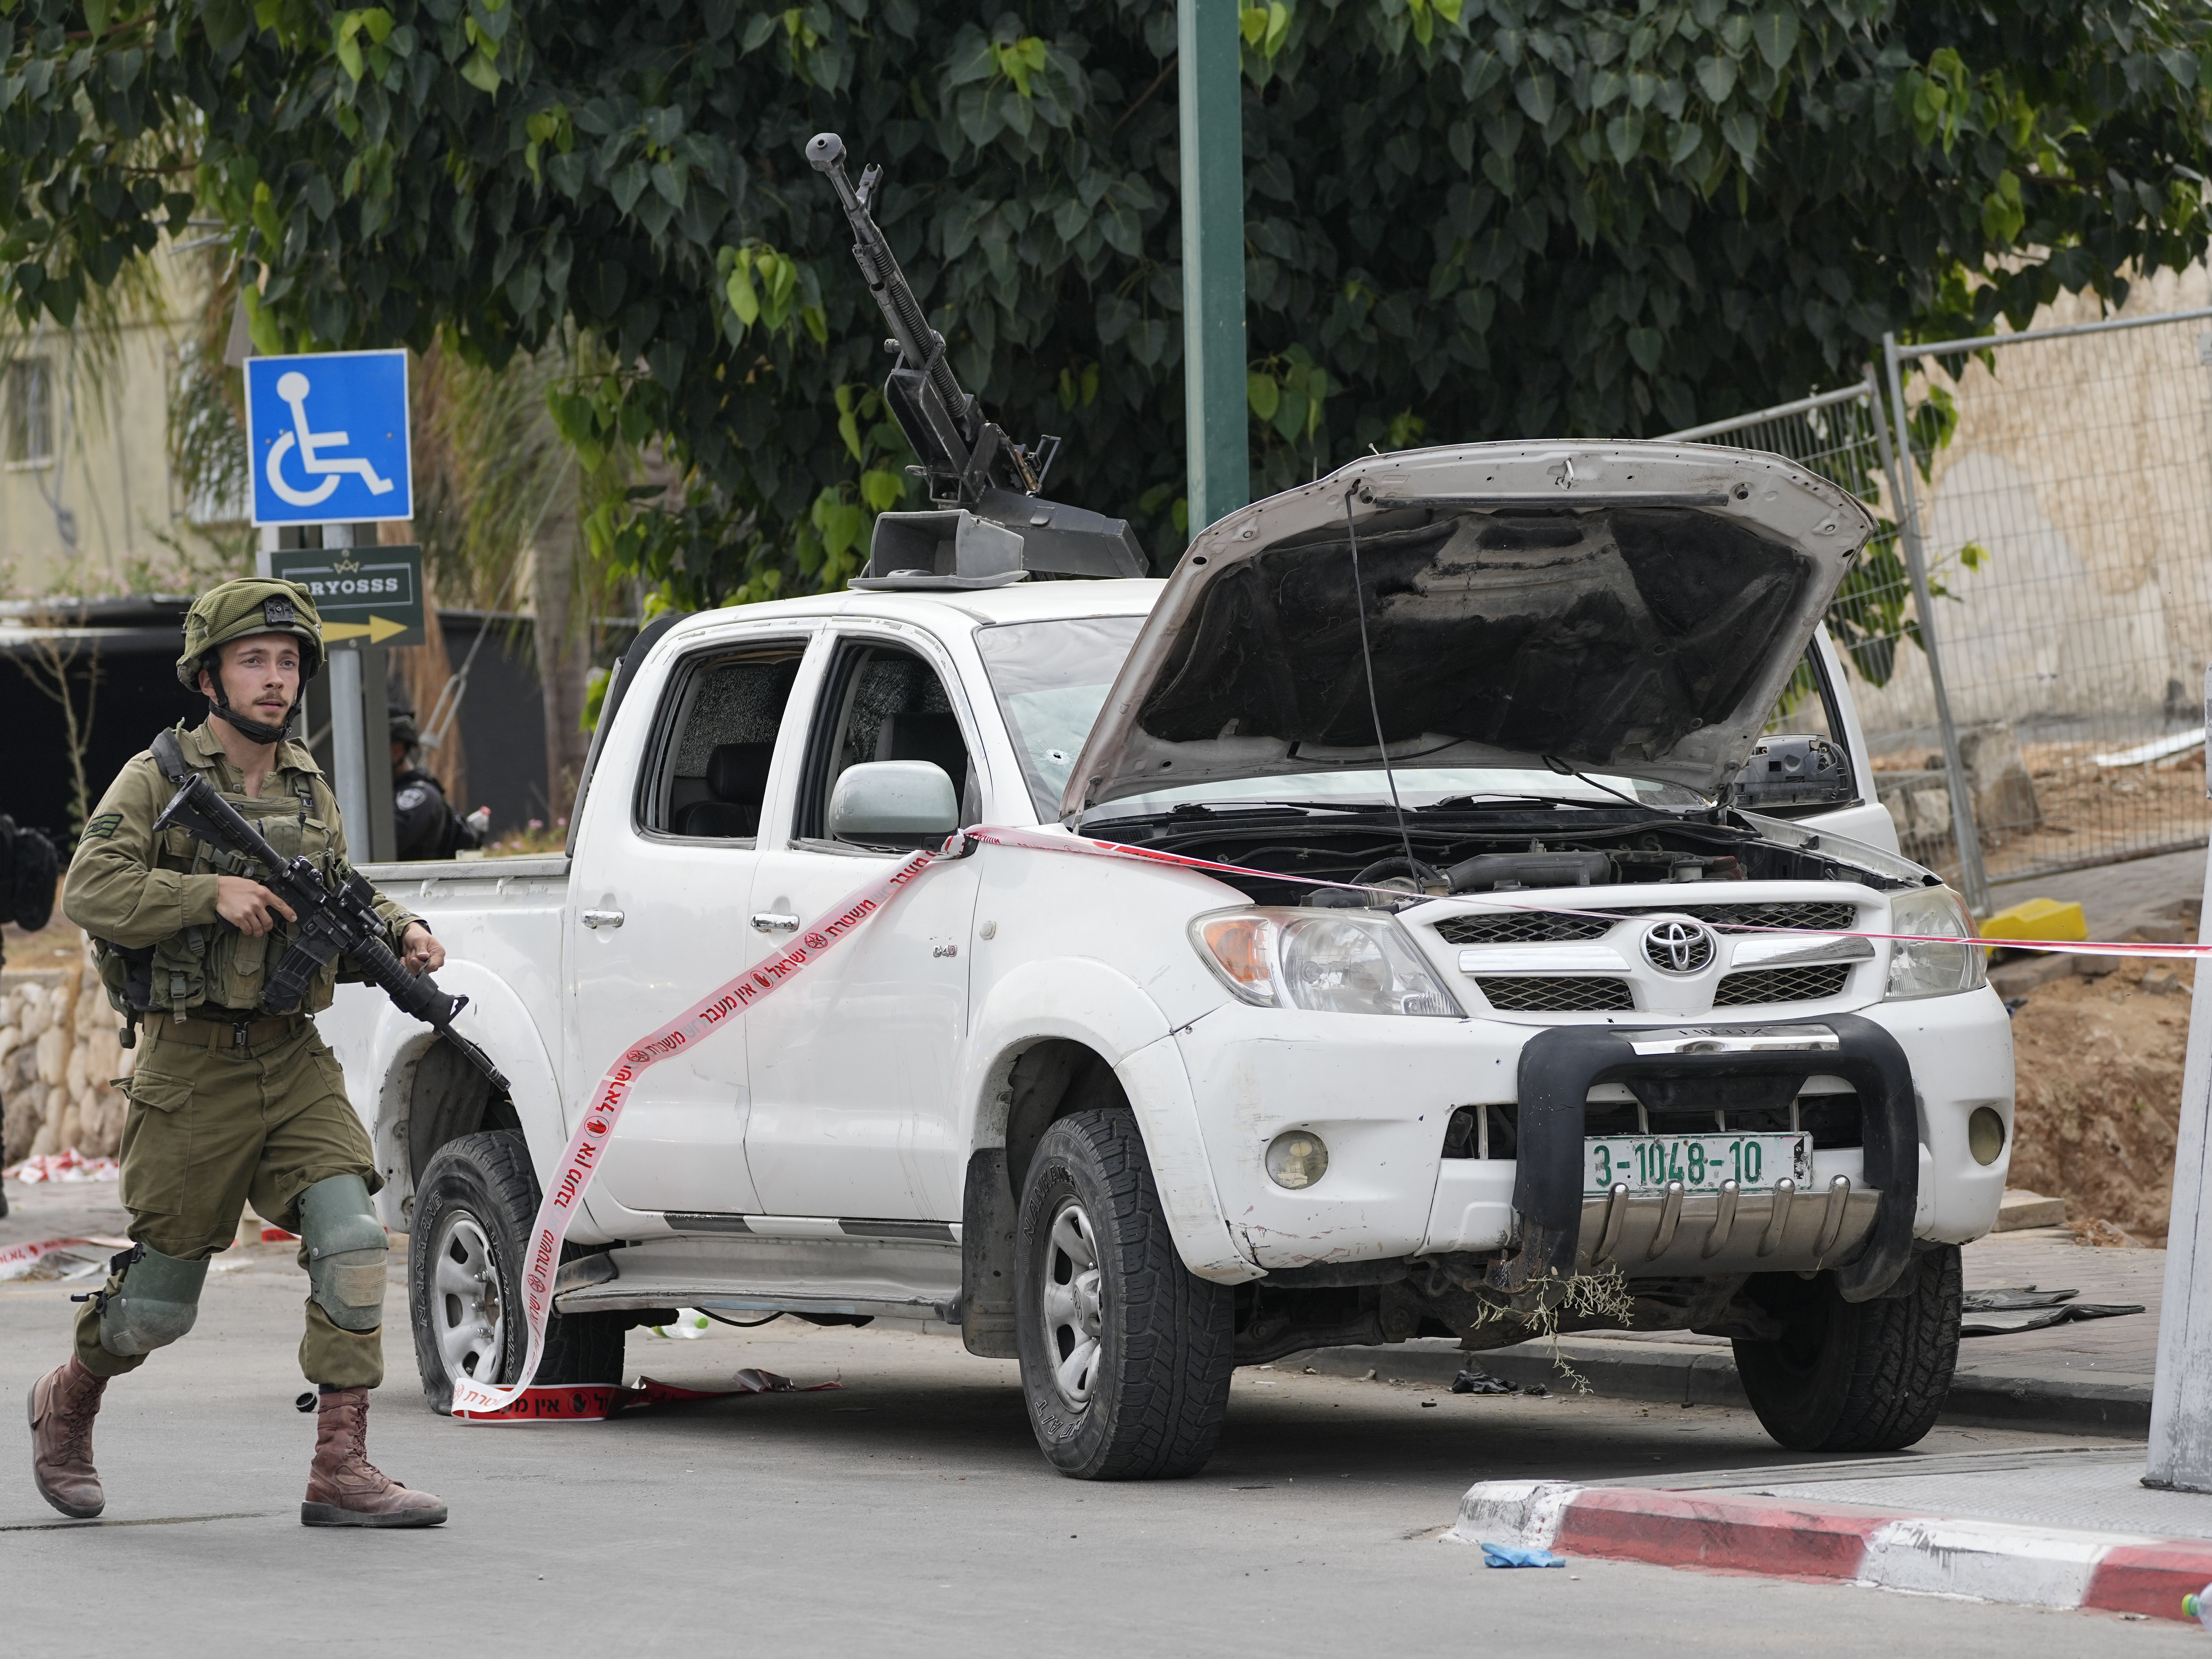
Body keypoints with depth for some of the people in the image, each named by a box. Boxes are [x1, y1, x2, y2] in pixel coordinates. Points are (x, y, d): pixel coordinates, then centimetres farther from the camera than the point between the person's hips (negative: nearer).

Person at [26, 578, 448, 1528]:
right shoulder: (157, 780, -5)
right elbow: (89, 892, -17)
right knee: (161, 1298, 5)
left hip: (296, 1066, 4)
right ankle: (66, 1406, 35)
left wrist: (400, 933, 3)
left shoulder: (308, 790, 10)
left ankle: (341, 1469, -14)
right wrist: (212, 893, -26)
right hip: (193, 1067, -4)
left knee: (351, 1239, -16)